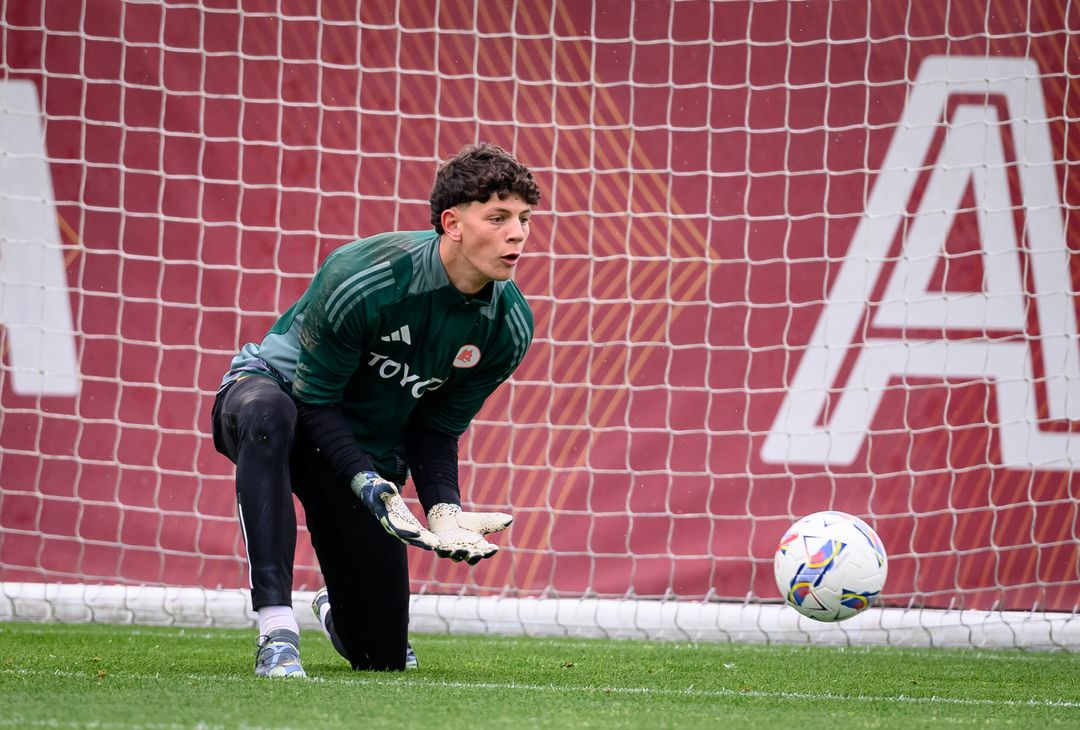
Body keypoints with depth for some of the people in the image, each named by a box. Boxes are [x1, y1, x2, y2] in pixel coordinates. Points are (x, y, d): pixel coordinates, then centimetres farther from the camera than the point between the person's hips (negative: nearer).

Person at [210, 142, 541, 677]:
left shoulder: (509, 326, -14)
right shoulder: (363, 277, -30)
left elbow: (437, 428, -2)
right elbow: (314, 399, -22)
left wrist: (444, 507, -19)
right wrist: (364, 483, -36)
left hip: (371, 448, 5)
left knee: (382, 655, 1)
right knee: (268, 413, -46)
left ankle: (336, 611, 43)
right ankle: (277, 632, -43)